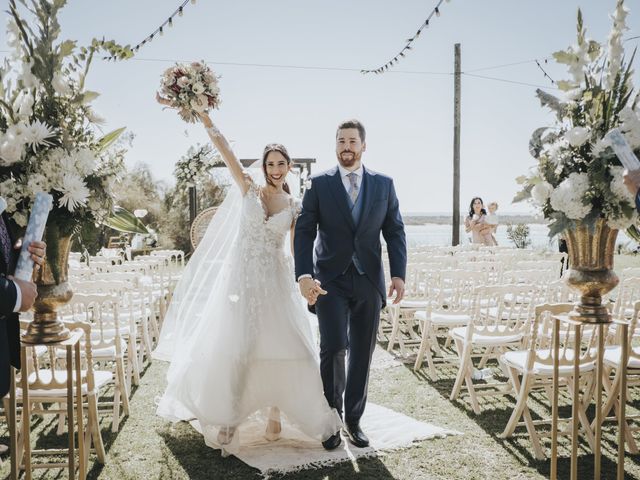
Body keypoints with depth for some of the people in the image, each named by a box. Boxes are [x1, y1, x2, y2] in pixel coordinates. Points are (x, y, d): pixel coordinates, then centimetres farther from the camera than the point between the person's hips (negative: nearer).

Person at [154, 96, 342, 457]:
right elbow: (225, 149, -5)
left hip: (276, 284, 1)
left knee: (278, 348, -1)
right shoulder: (248, 190, 3)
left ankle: (274, 415, 15)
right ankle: (226, 418, 14)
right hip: (241, 278, -1)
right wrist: (202, 115, -12)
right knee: (233, 348, 1)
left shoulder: (295, 207, 6)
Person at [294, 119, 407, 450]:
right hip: (330, 280, -2)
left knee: (362, 354, 8)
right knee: (334, 347, -11)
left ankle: (353, 420, 24)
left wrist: (399, 274, -5)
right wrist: (304, 275, -15)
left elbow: (395, 231, 7)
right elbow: (304, 231, -3)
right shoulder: (319, 184, 2)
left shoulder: (384, 184, 7)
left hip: (369, 282, 2)